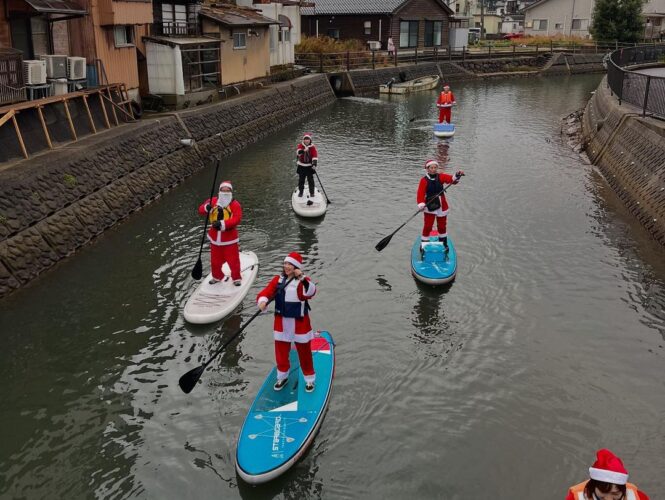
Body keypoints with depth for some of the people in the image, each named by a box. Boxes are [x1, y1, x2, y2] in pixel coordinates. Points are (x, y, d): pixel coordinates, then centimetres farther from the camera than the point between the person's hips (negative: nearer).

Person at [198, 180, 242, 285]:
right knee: (215, 260, 17)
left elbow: (237, 219, -23)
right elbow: (201, 210, -3)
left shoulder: (235, 204, -11)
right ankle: (217, 277, 37)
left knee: (233, 260, 3)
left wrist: (222, 224, -35)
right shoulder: (213, 201, 0)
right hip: (215, 238, 4)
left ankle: (236, 278, 21)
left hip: (229, 239, -4)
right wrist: (206, 208, -28)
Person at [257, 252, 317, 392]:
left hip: (300, 324, -4)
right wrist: (262, 301, -30)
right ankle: (282, 377, 38)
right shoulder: (278, 280, 1)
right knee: (281, 352, 16)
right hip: (281, 323, 4)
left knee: (304, 352, 11)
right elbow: (265, 292, -8)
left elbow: (310, 292, -33)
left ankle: (309, 379, 29)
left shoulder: (303, 281, -12)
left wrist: (302, 278, -48)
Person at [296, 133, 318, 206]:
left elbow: (315, 156, -12)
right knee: (301, 180, 6)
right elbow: (298, 152, -24)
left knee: (310, 180, 1)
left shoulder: (312, 147, -6)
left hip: (309, 166, -1)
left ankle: (312, 193, 13)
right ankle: (300, 192, 21)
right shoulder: (300, 146, -5)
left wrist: (314, 164, -25)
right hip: (301, 166, 1)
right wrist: (303, 150, -43)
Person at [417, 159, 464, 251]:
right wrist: (421, 205, -33)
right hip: (429, 207, -3)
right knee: (428, 226, -2)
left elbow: (451, 179, -16)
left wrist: (457, 176, -38)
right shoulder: (424, 180, -12)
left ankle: (444, 243, 34)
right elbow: (420, 193, -18)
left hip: (442, 206, 3)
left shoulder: (441, 177, -3)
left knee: (442, 226, 17)